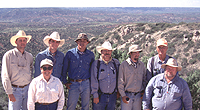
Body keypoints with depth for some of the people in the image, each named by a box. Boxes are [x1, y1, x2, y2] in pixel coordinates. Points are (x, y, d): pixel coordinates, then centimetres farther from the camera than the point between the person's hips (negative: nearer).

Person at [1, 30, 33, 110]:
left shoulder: (29, 56, 7)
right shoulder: (8, 55, -6)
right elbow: (5, 76, -7)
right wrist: (9, 93, -10)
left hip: (27, 88, 4)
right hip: (15, 89, -4)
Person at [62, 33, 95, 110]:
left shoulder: (91, 55, 5)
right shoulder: (70, 53, -1)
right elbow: (64, 69, 7)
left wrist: (91, 83, 10)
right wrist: (65, 82, 2)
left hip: (86, 84, 2)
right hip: (73, 84, -1)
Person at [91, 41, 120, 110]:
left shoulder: (116, 63, 5)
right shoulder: (96, 64, -3)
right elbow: (94, 81, -4)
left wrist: (118, 91, 10)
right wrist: (95, 96, -6)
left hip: (112, 96, 3)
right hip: (100, 96, -3)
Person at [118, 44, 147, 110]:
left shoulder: (142, 65, 7)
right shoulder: (124, 65, -5)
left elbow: (144, 80, 16)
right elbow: (120, 82, -4)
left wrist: (143, 92, 8)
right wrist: (123, 95, -8)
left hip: (138, 96, 3)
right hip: (127, 95, -3)